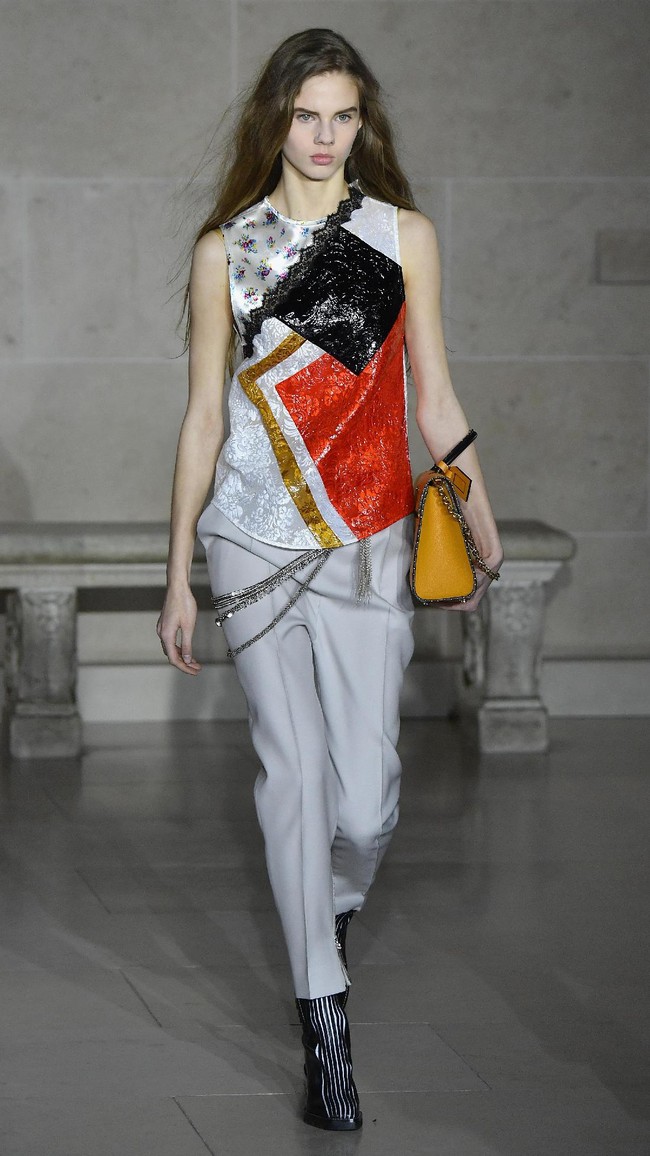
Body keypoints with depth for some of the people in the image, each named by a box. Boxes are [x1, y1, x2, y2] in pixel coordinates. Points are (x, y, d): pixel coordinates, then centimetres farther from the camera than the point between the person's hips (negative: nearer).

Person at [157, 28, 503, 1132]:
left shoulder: (404, 234, 5)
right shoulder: (225, 247, 3)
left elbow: (433, 399, 10)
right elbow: (204, 416, 6)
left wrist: (484, 532, 12)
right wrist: (177, 575, 5)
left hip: (369, 543, 0)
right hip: (255, 543, 0)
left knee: (365, 794, -5)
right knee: (293, 772, -1)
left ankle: (334, 902, 30)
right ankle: (324, 1015, 9)